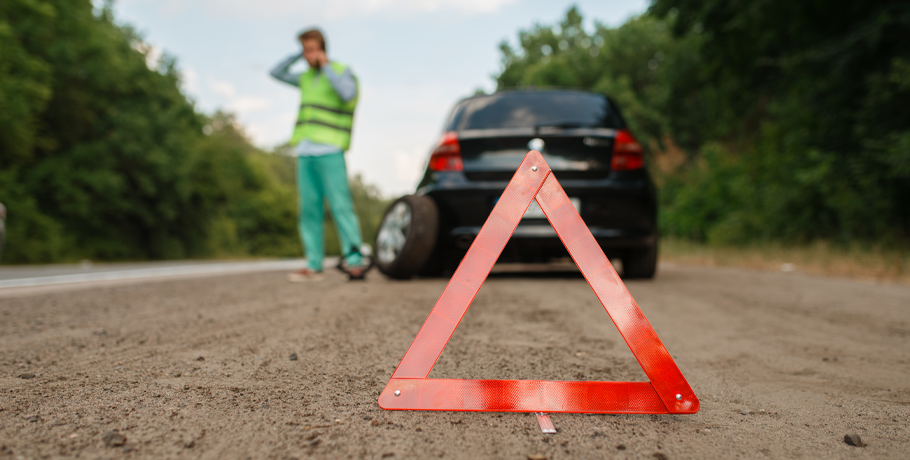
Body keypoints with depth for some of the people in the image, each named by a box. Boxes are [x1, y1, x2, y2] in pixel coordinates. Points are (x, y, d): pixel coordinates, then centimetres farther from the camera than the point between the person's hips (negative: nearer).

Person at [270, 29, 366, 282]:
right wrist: (297, 55, 16)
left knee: (340, 206, -12)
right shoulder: (306, 78, 21)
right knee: (309, 210, 2)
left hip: (329, 152, -6)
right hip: (305, 153, 6)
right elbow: (276, 72, 27)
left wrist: (326, 65, -9)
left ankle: (355, 261, -13)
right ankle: (314, 266, 5)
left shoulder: (342, 71, 3)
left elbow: (348, 93, -17)